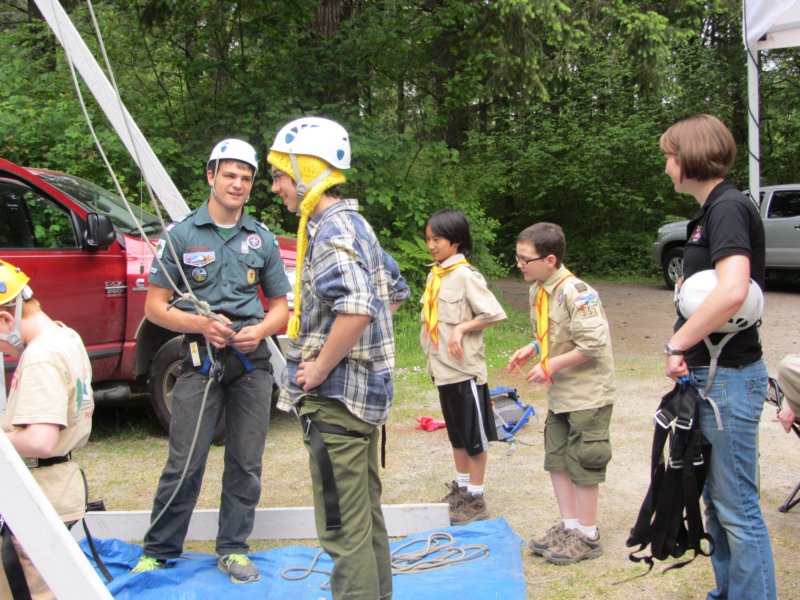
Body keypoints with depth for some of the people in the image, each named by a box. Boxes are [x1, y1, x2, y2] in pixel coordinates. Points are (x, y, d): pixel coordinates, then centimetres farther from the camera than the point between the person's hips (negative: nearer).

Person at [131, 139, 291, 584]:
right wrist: (202, 324, -16)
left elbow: (281, 305, 14)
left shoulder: (262, 239, 10)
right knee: (185, 461, -4)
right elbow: (155, 306, 0)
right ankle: (159, 551, 12)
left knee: (246, 462, 6)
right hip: (201, 358, -3)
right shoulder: (182, 236, 2)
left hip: (252, 360, 3)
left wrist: (260, 330, -8)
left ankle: (234, 550, 20)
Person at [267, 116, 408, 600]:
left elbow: (355, 309, -34)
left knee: (343, 528, -2)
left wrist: (321, 369, -22)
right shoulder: (355, 224, 12)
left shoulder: (331, 232, -18)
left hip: (336, 397, -10)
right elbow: (397, 291, 24)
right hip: (367, 389, 10)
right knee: (367, 514, 21)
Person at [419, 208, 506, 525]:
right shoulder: (434, 274, 9)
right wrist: (432, 356, 9)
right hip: (443, 368, 8)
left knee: (474, 435, 3)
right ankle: (461, 487, 30)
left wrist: (462, 328, -19)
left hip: (465, 368, -8)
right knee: (456, 433, 18)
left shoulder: (465, 275, -15)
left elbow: (494, 313, -17)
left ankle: (476, 499, 11)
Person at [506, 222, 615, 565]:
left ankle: (587, 536, 15)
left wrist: (550, 366, -21)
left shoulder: (575, 293, -23)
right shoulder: (538, 290, 5)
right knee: (556, 459, 14)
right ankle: (568, 526, 27)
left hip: (587, 392, -9)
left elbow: (592, 344, -27)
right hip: (559, 393, 9)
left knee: (581, 463, 1)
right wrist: (531, 351, 1)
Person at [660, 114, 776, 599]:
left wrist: (677, 344, -21)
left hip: (729, 377, -10)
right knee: (716, 500, 21)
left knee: (738, 507, -2)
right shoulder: (711, 211, 14)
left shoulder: (729, 208, -16)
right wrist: (687, 353, 7)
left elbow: (732, 291, -31)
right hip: (709, 375, 10)